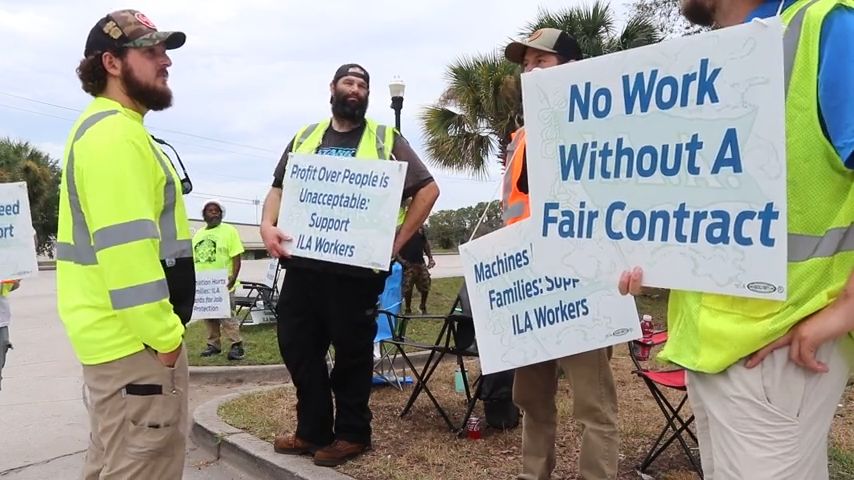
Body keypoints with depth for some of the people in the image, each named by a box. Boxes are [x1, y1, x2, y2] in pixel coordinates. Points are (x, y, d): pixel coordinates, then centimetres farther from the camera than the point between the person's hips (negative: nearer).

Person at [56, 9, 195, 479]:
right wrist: (164, 335, -18)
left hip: (117, 336, 11)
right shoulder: (116, 133, -16)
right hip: (136, 341, -11)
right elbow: (126, 249, -25)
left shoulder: (108, 128, 18)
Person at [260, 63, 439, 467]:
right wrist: (268, 224, -2)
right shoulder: (305, 137, 16)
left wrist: (398, 240, -9)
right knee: (297, 345, 9)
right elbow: (278, 188, 18)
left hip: (356, 267, -4)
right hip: (303, 262, 4)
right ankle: (313, 430, 26)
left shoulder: (385, 139, 4)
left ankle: (351, 433, 23)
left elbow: (428, 189, -1)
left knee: (352, 351, 6)